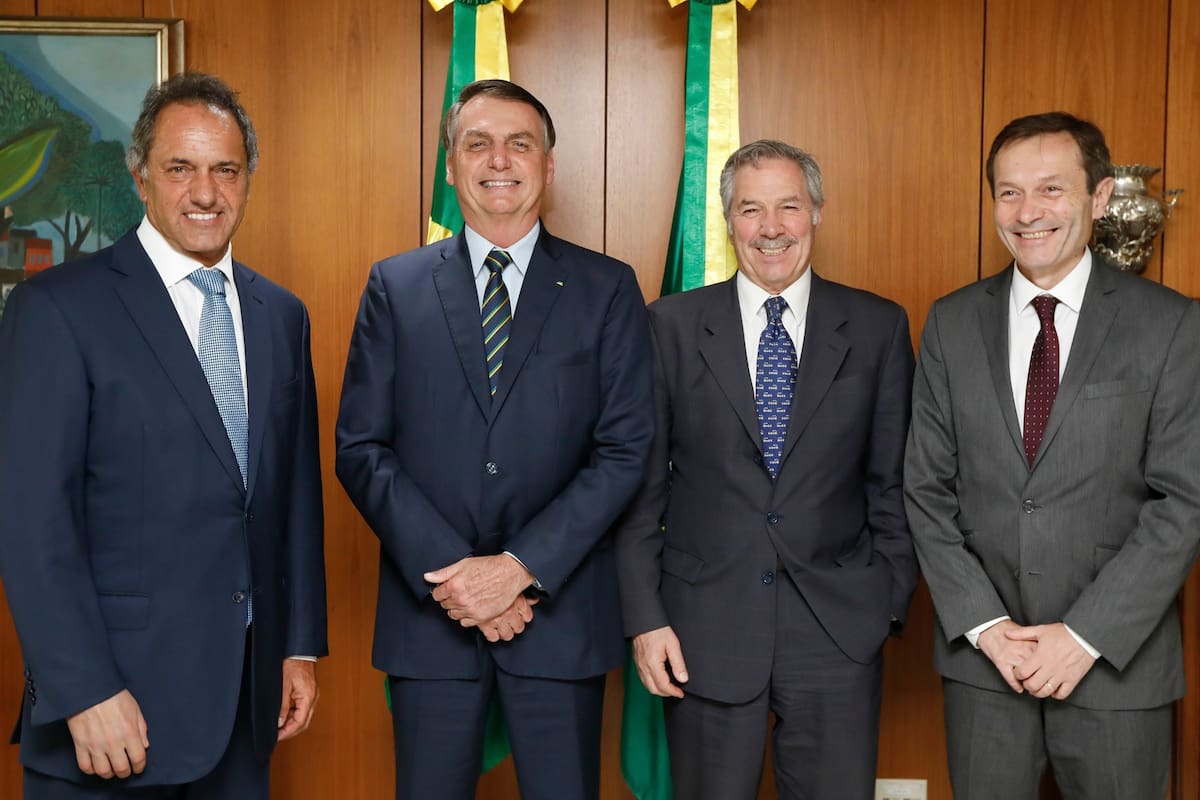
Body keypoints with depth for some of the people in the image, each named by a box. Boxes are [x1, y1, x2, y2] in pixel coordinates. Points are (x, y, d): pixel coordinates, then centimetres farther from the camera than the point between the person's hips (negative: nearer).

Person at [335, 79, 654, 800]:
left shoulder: (606, 288, 2)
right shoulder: (395, 286, 5)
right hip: (429, 612, 1)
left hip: (560, 611, 0)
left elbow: (625, 449, -4)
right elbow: (361, 449, 0)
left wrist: (520, 568, -13)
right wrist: (451, 574, -11)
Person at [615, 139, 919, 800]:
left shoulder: (879, 328, 3)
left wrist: (892, 602, 2)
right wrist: (645, 617, -3)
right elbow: (642, 486, 1)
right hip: (703, 629, 0)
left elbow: (893, 483, 6)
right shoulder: (671, 326, 1)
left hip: (839, 631, 1)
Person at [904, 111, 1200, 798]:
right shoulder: (953, 323, 3)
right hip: (981, 654, 2)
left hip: (1119, 661, -2)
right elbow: (928, 488, 2)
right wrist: (984, 625, -6)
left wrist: (1087, 634, -13)